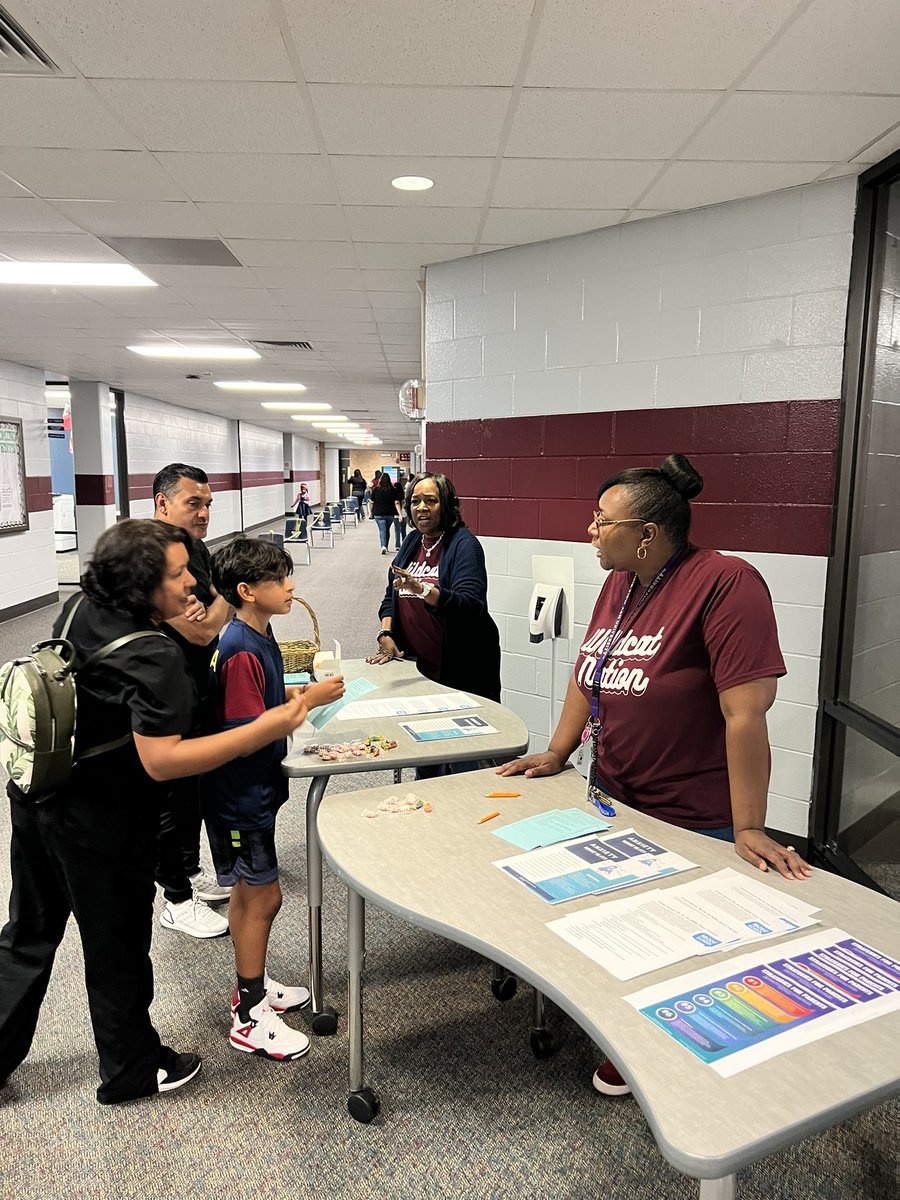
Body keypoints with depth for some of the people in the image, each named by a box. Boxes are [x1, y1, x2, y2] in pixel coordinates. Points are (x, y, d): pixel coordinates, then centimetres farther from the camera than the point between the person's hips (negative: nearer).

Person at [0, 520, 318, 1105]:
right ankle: (133, 1069, 35)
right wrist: (266, 729, -36)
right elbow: (161, 760, -34)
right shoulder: (155, 659, -28)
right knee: (118, 950, 14)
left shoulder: (80, 609, -3)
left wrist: (180, 635, 4)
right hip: (101, 826, -7)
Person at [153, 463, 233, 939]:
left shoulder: (196, 548, 6)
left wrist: (209, 611, -16)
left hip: (200, 689, 9)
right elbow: (202, 632, -25)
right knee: (172, 796, 5)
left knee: (195, 787, 21)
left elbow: (212, 614, 7)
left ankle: (190, 871, 40)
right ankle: (176, 900, 21)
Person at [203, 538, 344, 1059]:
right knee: (264, 898, 2)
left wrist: (304, 693, 2)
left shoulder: (259, 637, 5)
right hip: (241, 794, -9)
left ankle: (253, 986, 38)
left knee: (249, 893, 21)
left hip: (254, 787, 9)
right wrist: (308, 701, -25)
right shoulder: (241, 651, -25)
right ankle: (250, 1018, 18)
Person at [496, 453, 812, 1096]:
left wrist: (749, 829, -24)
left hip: (693, 826, -7)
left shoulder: (725, 583, -22)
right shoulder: (619, 584, 4)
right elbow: (589, 673, 15)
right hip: (611, 801, 7)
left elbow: (747, 712, -25)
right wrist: (557, 753, 13)